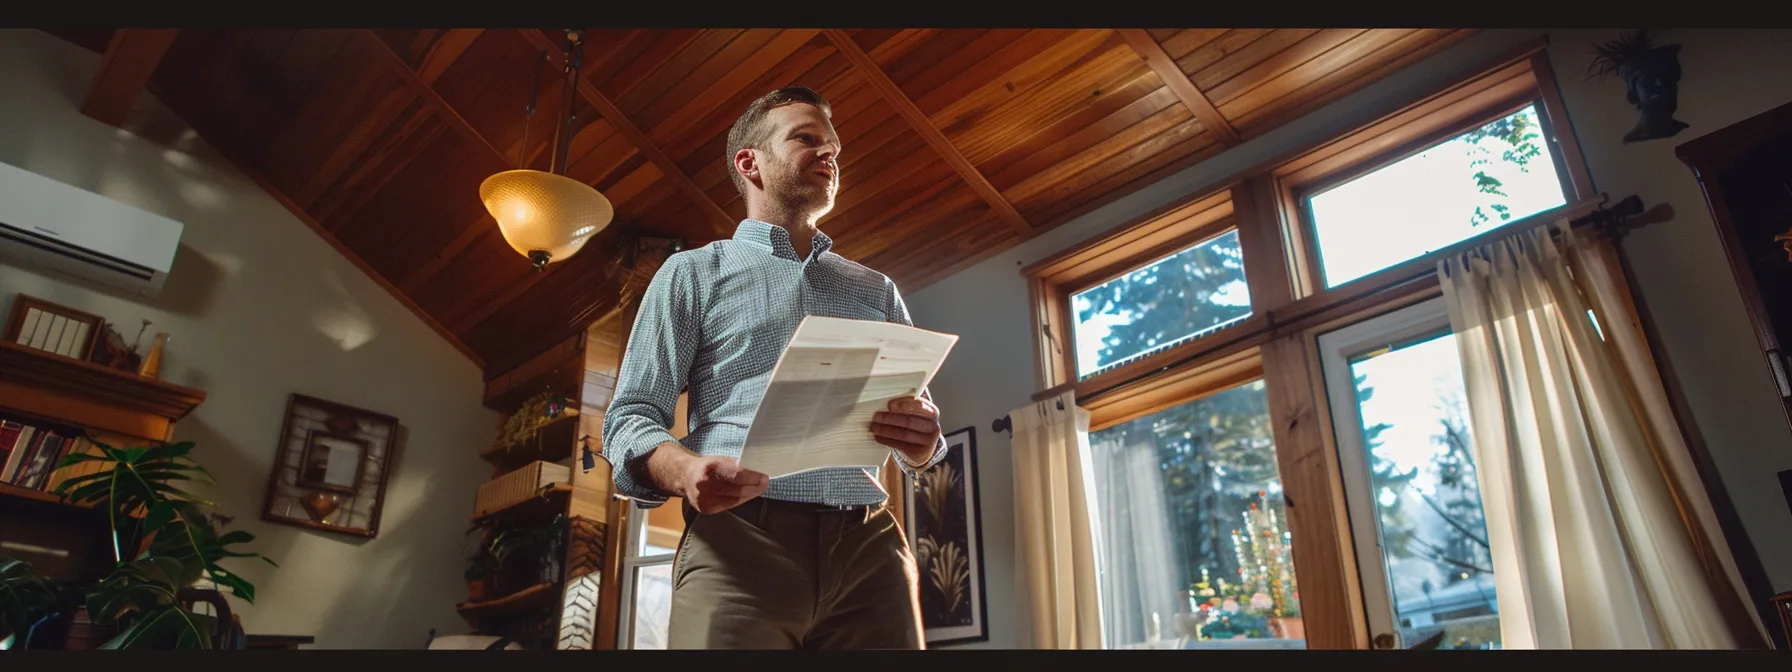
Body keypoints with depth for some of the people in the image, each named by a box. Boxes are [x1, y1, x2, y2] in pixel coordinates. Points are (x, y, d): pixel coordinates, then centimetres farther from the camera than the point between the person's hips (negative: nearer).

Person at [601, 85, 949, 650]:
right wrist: (685, 471, -18)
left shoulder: (876, 291, 24)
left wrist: (921, 444, -6)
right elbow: (630, 420, 5)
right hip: (738, 541, -3)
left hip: (868, 547, 3)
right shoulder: (692, 273, 13)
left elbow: (924, 432, 19)